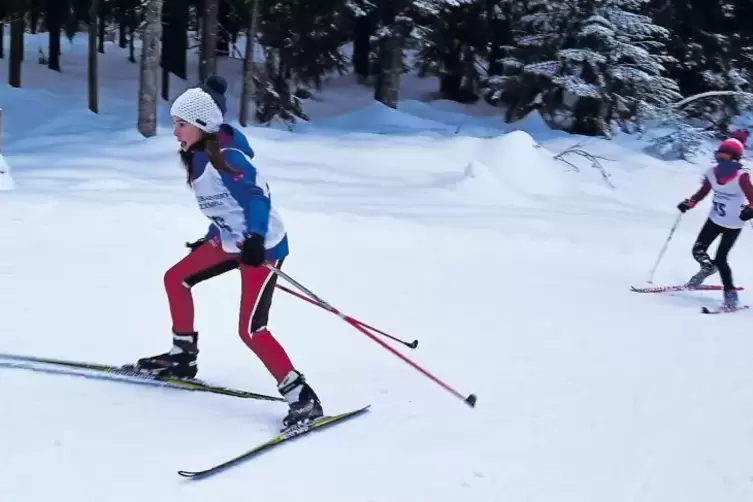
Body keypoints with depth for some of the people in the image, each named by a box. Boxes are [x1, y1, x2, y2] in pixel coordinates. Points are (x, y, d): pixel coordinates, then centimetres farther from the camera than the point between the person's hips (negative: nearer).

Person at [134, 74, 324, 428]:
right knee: (176, 279, 17)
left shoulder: (225, 157, -22)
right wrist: (211, 238, 27)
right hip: (230, 240, 10)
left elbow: (257, 198, -28)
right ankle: (183, 357, 31)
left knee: (250, 329, -17)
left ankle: (303, 400, -12)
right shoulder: (199, 156, 5)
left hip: (262, 246, -10)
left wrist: (255, 240, -42)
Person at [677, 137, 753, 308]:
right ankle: (708, 268, 37)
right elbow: (703, 192, 7)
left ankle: (730, 292, 9)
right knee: (698, 251, 3)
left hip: (733, 225, -5)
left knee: (720, 259, -9)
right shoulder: (713, 172, -7)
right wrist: (689, 203, -5)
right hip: (714, 220, 5)